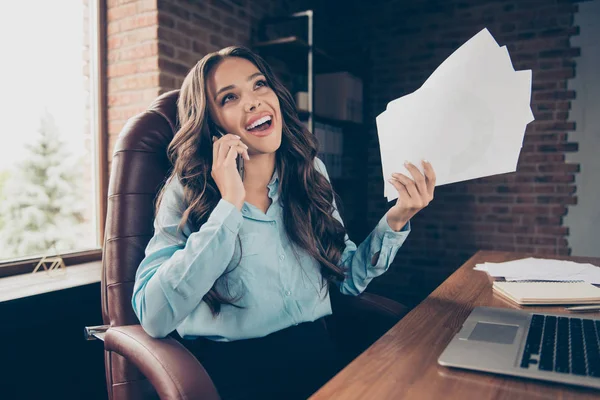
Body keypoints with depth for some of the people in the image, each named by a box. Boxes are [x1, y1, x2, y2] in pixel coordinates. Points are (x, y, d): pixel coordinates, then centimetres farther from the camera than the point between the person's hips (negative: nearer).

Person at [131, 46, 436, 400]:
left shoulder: (310, 173, 4)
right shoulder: (186, 192, -7)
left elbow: (349, 278, 10)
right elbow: (154, 317, -18)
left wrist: (396, 221, -6)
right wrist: (229, 205, -21)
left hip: (317, 355, 3)